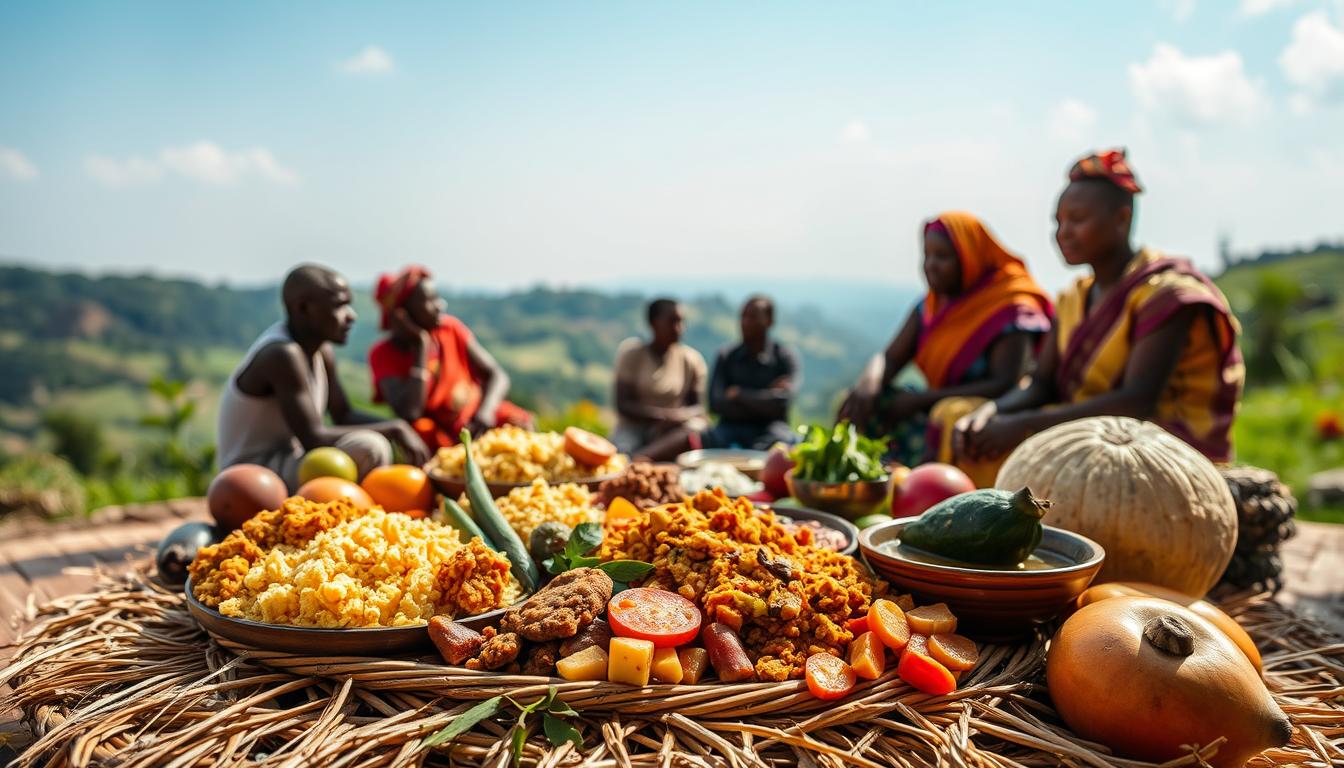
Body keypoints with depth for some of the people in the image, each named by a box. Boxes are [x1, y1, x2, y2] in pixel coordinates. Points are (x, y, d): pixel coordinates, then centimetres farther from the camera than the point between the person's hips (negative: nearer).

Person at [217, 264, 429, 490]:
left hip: (287, 462, 10)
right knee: (368, 449, -29)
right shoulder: (282, 354, -22)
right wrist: (393, 428, -24)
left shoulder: (321, 351, 4)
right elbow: (313, 438, -29)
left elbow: (344, 416, 9)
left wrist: (398, 429, -9)